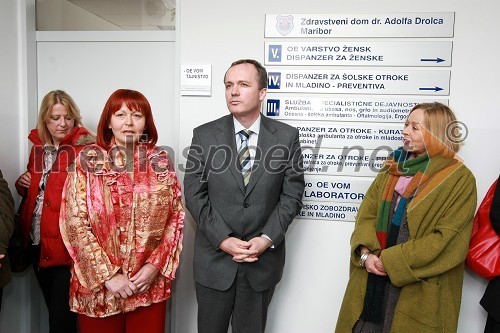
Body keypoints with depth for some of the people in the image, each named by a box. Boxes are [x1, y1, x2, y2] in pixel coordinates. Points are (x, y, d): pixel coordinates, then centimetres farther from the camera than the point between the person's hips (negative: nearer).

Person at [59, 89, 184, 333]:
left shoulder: (161, 161, 1)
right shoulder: (88, 160, -3)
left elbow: (176, 216, 2)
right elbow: (75, 222, -7)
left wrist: (156, 265, -7)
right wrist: (107, 275, -11)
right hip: (97, 285, -1)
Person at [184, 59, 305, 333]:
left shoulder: (287, 136, -3)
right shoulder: (204, 135, -3)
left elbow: (292, 194, -2)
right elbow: (194, 194, -4)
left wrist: (267, 239, -12)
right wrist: (222, 239, -13)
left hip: (263, 258, 0)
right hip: (214, 257, 1)